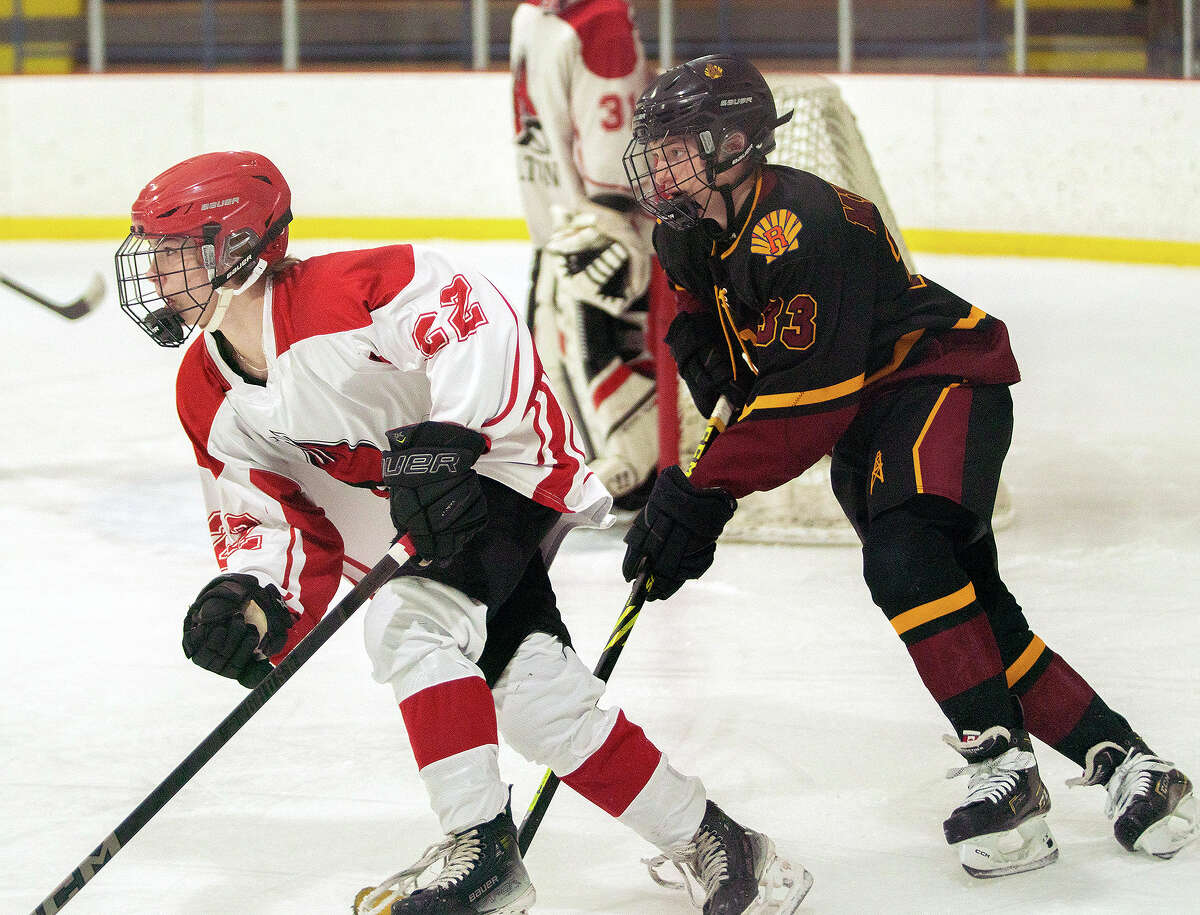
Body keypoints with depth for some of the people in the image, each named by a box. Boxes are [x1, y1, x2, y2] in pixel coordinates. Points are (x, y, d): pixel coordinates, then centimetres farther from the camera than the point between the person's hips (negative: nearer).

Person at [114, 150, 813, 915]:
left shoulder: (336, 293, -25)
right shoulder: (209, 399, 1)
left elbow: (473, 318, -30)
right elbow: (265, 516, 4)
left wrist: (443, 440, -35)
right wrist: (249, 596, -16)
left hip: (501, 468, -8)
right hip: (425, 528, 8)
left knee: (409, 620, -28)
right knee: (539, 703, -2)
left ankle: (484, 851, -22)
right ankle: (715, 845, 11)